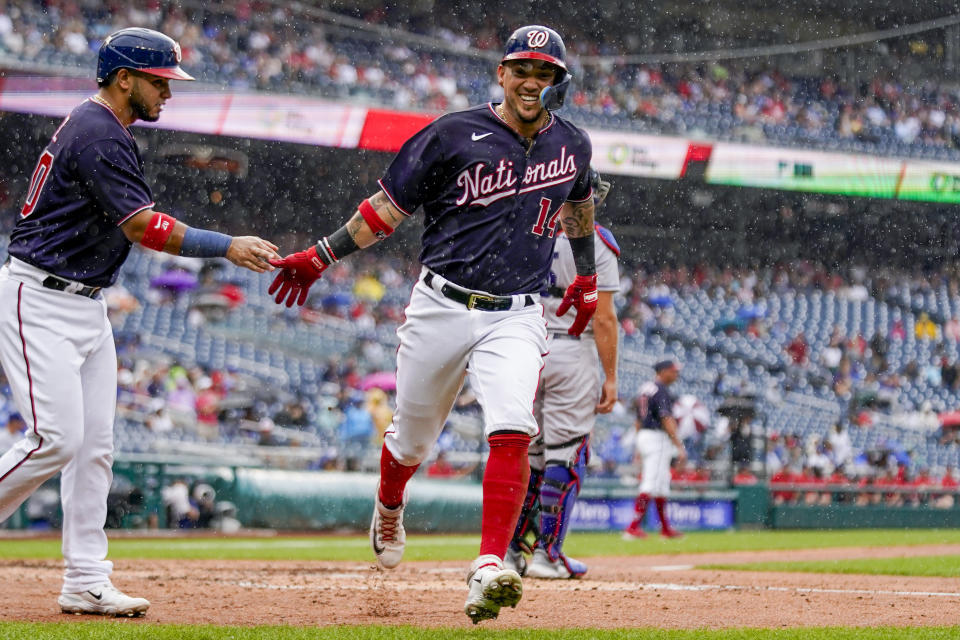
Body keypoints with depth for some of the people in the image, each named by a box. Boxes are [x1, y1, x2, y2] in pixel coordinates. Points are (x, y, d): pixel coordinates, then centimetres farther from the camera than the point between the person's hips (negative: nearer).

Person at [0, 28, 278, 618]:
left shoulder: (105, 130, 16)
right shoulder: (98, 135, -17)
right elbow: (143, 227, -23)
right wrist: (227, 247, -23)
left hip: (87, 305, 10)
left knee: (95, 443, 4)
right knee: (56, 438, -16)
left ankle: (86, 583, 4)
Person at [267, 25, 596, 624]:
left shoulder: (571, 144, 5)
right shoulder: (455, 135, -6)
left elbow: (579, 203, 28)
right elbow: (389, 206, -2)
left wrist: (587, 277, 36)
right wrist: (320, 257, -6)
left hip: (516, 318, 1)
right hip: (442, 307, -1)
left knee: (512, 432, -23)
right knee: (412, 438, 13)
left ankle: (490, 569, -28)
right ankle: (389, 509, 48)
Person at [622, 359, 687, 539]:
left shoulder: (645, 389, 15)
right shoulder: (662, 391, -13)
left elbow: (639, 420, 21)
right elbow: (667, 419, -22)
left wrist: (639, 446, 26)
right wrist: (679, 447, -25)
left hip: (643, 437, 10)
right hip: (658, 438, -10)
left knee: (662, 483, 16)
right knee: (651, 484, -12)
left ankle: (666, 528, 20)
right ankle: (633, 528, -17)